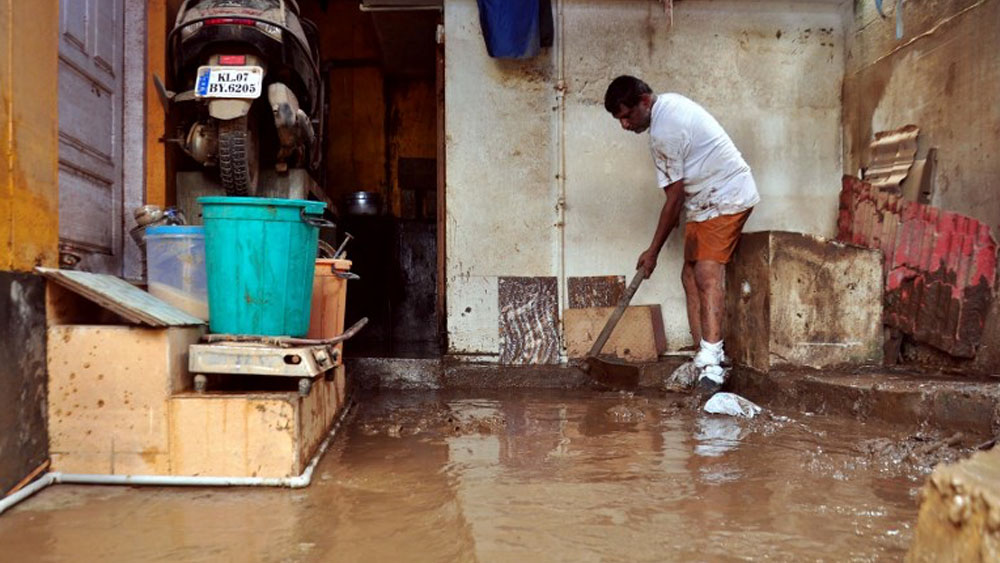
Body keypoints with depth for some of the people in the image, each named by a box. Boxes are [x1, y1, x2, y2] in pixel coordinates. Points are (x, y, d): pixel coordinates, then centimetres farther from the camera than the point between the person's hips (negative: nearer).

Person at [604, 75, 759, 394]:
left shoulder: (664, 132, -22)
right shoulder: (669, 103, 9)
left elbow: (674, 198, -18)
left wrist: (653, 252, -10)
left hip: (725, 198, -11)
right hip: (706, 200, 11)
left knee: (707, 274, -21)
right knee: (691, 274, 5)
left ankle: (711, 365, -27)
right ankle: (705, 360, 6)